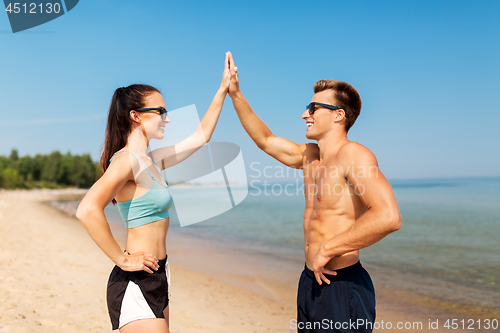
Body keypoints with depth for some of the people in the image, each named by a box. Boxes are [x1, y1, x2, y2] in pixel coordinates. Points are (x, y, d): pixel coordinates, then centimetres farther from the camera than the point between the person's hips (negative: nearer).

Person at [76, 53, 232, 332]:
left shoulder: (152, 160, 10)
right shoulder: (126, 160, -17)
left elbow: (200, 137, 19)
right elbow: (88, 211, -31)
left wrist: (223, 90, 20)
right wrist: (123, 260, -22)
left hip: (156, 278, 9)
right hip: (136, 283, -9)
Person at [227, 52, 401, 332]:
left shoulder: (353, 154, -17)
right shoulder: (310, 156, 9)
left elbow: (389, 217, -31)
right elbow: (265, 139, 22)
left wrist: (326, 249, -23)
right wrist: (235, 93, 18)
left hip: (342, 285, -8)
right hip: (311, 281, 8)